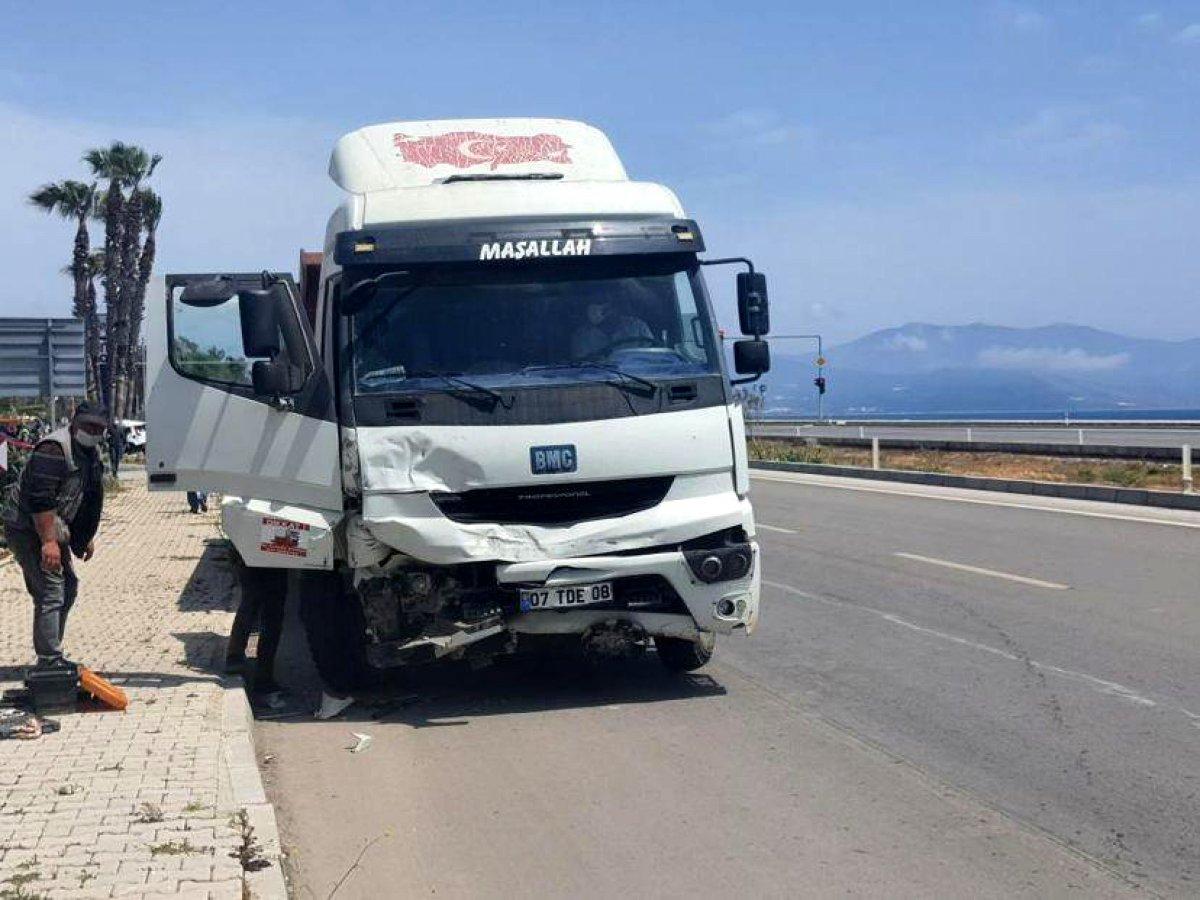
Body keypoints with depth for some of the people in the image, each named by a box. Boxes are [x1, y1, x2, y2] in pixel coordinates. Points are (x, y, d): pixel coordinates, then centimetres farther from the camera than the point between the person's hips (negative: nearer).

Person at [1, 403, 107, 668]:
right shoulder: (54, 449, -21)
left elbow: (87, 499, 23)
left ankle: (51, 655, 25)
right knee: (50, 592, -14)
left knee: (68, 587, 15)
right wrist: (48, 542, -29)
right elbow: (40, 499, -27)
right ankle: (49, 661, -13)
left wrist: (87, 537, 23)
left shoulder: (91, 453, 11)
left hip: (54, 530, 11)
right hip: (28, 529, -10)